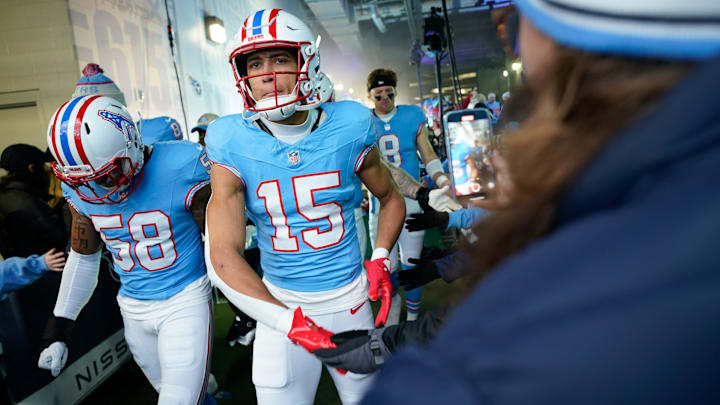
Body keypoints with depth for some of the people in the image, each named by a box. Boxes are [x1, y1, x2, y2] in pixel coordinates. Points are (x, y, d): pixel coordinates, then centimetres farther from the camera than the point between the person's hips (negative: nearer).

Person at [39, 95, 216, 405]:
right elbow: (83, 256, 10)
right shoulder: (79, 189, -5)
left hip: (185, 300, -5)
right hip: (133, 307, 5)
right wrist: (58, 329, 12)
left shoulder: (181, 168, -21)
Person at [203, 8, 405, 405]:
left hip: (349, 300, 1)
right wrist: (290, 321, -28)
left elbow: (391, 198, 8)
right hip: (279, 306, -1)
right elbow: (223, 256, -19)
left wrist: (380, 258, -7)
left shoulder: (348, 127, -9)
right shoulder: (233, 144, -13)